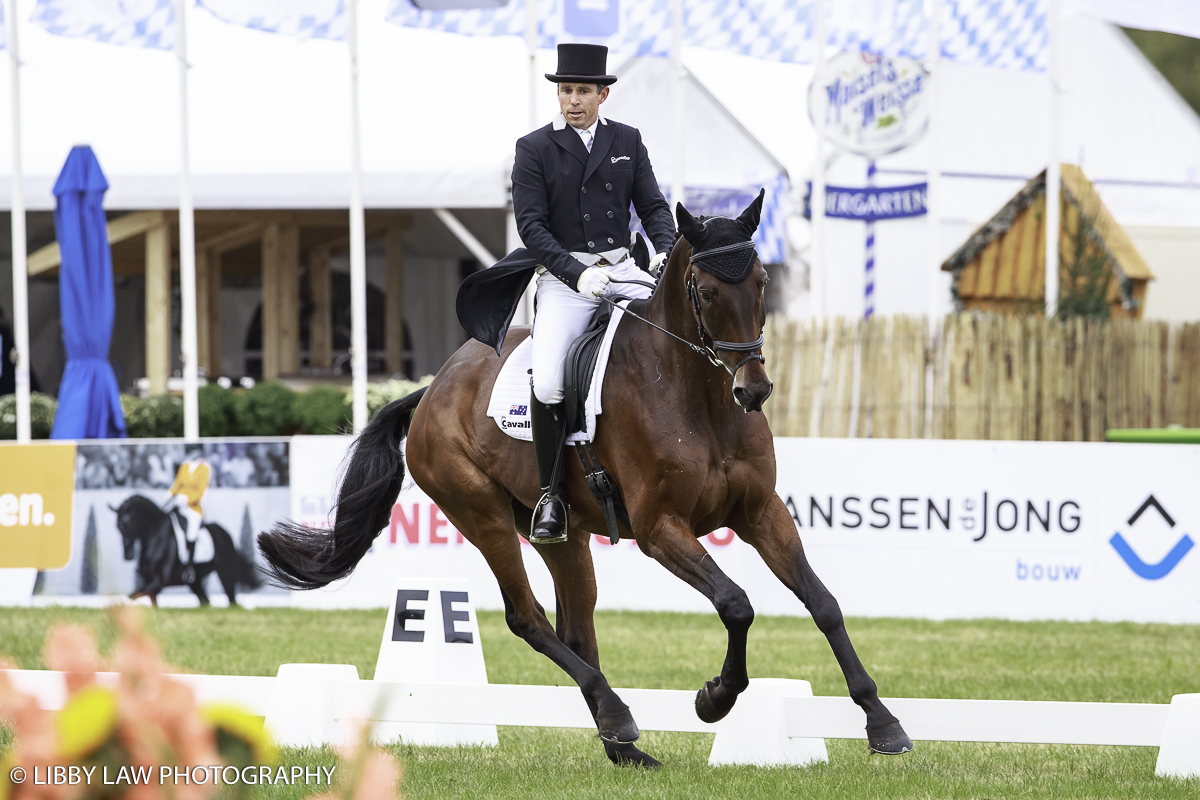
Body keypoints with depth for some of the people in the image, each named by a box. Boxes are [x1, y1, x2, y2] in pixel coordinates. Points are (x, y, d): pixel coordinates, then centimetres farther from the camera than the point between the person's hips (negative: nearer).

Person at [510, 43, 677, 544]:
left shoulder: (628, 142, 13)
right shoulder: (534, 149, 2)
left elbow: (653, 206, 10)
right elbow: (531, 225, -6)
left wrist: (666, 250, -12)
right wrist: (579, 274, -20)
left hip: (622, 269, 3)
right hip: (563, 276, -3)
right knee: (547, 384, -24)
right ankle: (551, 495, -9)